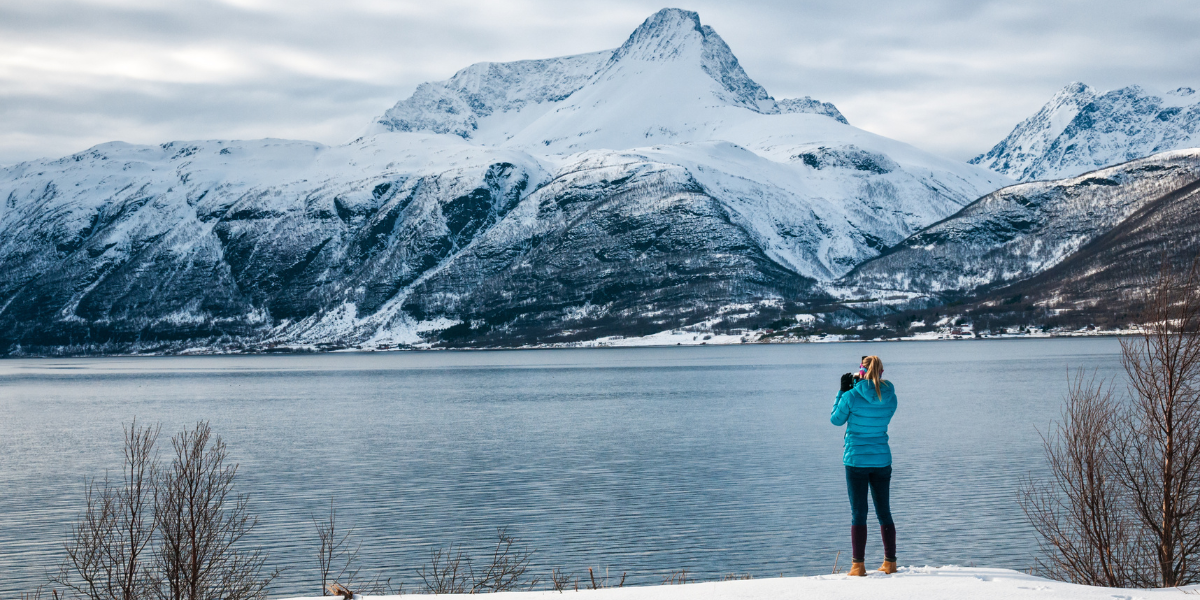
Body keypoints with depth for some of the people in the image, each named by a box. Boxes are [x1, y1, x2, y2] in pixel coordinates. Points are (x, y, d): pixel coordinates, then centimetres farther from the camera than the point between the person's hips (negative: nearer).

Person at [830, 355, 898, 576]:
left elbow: (836, 419, 1)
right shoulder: (890, 398, -2)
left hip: (856, 460, -3)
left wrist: (842, 391, 7)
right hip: (882, 460, 3)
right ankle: (890, 563, 18)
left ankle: (858, 566, 1)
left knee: (858, 513, 1)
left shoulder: (852, 396, -14)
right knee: (884, 512, 13)